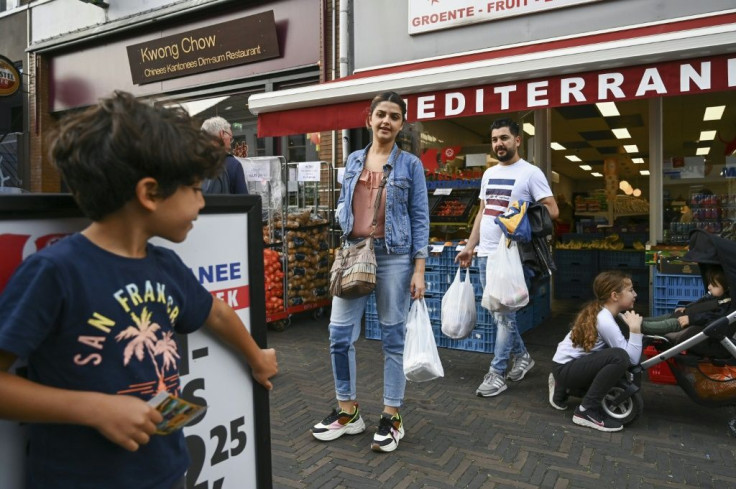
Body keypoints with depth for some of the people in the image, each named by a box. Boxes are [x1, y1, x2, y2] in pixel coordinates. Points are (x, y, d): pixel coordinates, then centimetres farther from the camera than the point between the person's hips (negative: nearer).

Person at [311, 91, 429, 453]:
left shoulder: (410, 164, 2)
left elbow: (420, 218, -1)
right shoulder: (354, 160, 12)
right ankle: (347, 411, 21)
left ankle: (392, 416, 19)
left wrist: (419, 269, -8)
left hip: (394, 256, -3)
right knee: (340, 334, 3)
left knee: (392, 337, 4)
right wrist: (344, 218, -4)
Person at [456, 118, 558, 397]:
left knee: (503, 314, -4)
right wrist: (469, 248, 14)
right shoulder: (489, 174, 16)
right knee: (498, 314, 14)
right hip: (485, 254, 7)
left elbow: (552, 210, -8)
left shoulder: (530, 173, -5)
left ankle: (497, 373, 6)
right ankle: (522, 356, 33)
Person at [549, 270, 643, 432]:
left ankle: (562, 386, 19)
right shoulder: (605, 321, -21)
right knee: (620, 357, -26)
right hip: (565, 368, -10)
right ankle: (587, 410, -13)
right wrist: (635, 329, -20)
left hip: (571, 363, 10)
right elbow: (632, 359, -21)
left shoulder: (599, 311, 6)